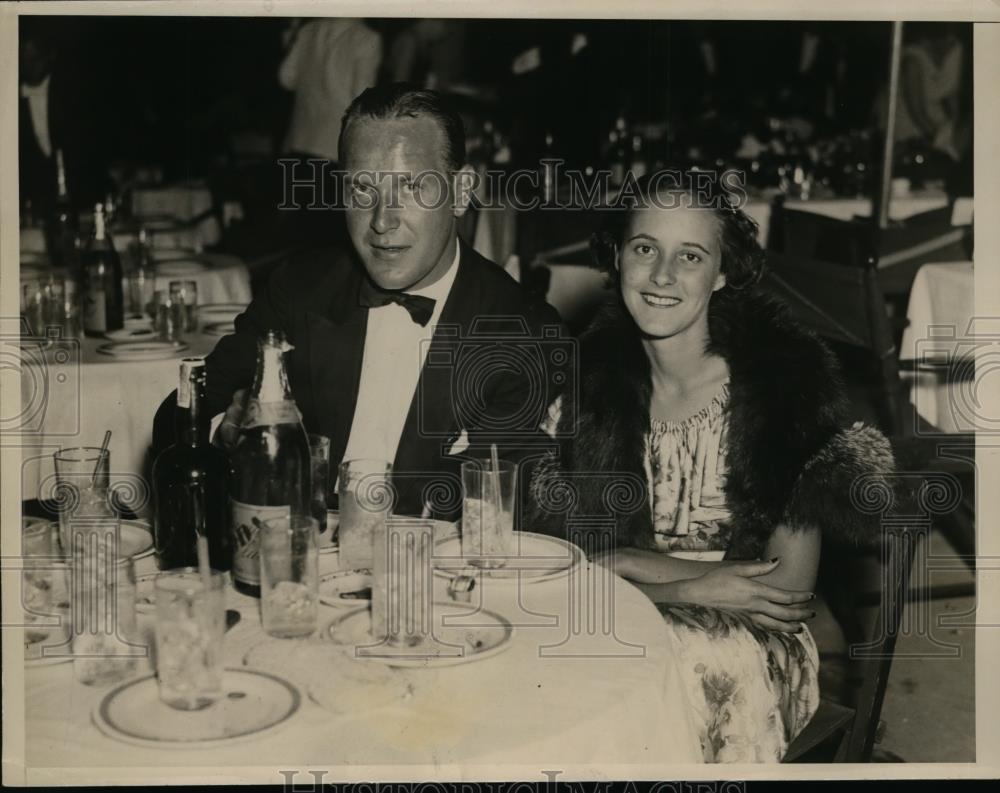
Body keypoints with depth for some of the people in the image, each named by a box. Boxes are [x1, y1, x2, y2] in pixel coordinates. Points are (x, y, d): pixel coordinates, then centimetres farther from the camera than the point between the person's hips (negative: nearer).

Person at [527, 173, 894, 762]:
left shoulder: (785, 381, -10)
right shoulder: (588, 378, 1)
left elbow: (789, 587, -10)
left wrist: (626, 562, -14)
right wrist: (697, 583, -13)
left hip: (750, 641, -2)